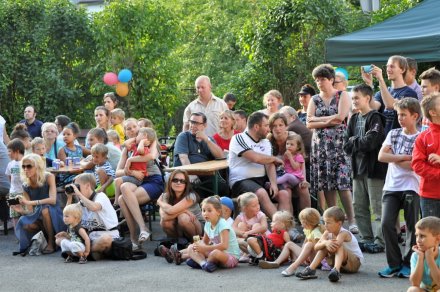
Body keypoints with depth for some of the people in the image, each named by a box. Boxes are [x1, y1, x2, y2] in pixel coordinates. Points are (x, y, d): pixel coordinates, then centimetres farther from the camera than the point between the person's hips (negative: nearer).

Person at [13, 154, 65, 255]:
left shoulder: (48, 177, -14)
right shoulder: (26, 186, -4)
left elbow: (53, 200, -29)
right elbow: (30, 212, -5)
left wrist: (29, 202, -35)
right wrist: (21, 211, -29)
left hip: (54, 215, -3)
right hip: (39, 217, 3)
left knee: (45, 209, -37)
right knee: (25, 225, -29)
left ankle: (51, 242, -18)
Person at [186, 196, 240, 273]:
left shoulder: (223, 225, -21)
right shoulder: (208, 224, 4)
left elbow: (224, 246, -32)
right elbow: (204, 241, 18)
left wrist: (205, 248, -29)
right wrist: (199, 244, -7)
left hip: (231, 257, -8)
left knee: (215, 253, -42)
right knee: (191, 248, -2)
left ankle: (198, 260, -12)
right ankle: (203, 263, -30)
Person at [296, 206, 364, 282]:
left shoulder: (343, 233, -24)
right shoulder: (327, 233, -3)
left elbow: (334, 248, -42)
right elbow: (316, 247, -14)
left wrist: (324, 241, -24)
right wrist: (325, 243, -36)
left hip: (355, 261, -7)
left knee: (338, 245, -33)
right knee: (324, 246, -11)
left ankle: (336, 270, -56)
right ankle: (311, 269, -22)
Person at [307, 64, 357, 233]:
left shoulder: (342, 96, 4)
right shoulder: (315, 100, 14)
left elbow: (340, 117, -11)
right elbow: (309, 124, 3)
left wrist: (318, 119, -4)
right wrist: (329, 121, -8)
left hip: (338, 144, -4)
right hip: (320, 145, 4)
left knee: (342, 183, -12)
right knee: (326, 184, 1)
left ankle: (351, 221, -11)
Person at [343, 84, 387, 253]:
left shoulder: (375, 118, -8)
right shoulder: (353, 119, 14)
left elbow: (370, 142, -20)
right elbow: (346, 146, 8)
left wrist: (354, 141, -5)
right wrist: (360, 143, -9)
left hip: (374, 169, -8)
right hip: (358, 168, 8)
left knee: (378, 207, -5)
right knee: (359, 207, 11)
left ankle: (380, 241, -1)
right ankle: (366, 239, 19)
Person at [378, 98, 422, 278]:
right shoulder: (393, 134, 11)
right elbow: (381, 156, -1)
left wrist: (395, 159, -6)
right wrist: (405, 157, -8)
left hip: (411, 188, -3)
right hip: (391, 186, 3)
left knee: (412, 226, 2)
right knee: (387, 224, -7)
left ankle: (408, 264, 14)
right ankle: (394, 264, 4)